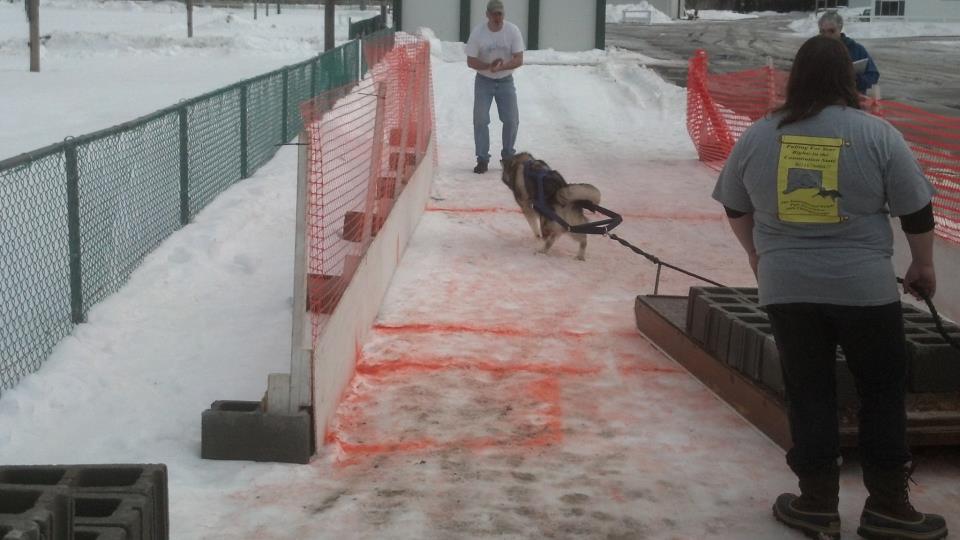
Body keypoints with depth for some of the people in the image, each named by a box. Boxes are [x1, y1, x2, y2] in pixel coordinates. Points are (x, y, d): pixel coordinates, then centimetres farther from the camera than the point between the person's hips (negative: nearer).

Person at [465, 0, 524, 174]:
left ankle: (508, 156, 17)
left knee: (511, 120, -1)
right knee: (480, 120, -7)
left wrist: (501, 67, -30)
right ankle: (482, 159, 2)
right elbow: (470, 61, -11)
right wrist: (489, 65, -29)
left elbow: (519, 60, -14)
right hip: (483, 81, -1)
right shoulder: (477, 33, -13)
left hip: (506, 81, 1)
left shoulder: (513, 31, -12)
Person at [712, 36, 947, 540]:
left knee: (808, 392, 11)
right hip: (863, 284, -2)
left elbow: (736, 209, 12)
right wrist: (923, 264, 14)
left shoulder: (758, 136, 1)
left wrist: (757, 253, 28)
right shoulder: (877, 133, -7)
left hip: (786, 286, 2)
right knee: (883, 388, 12)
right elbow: (916, 211, -1)